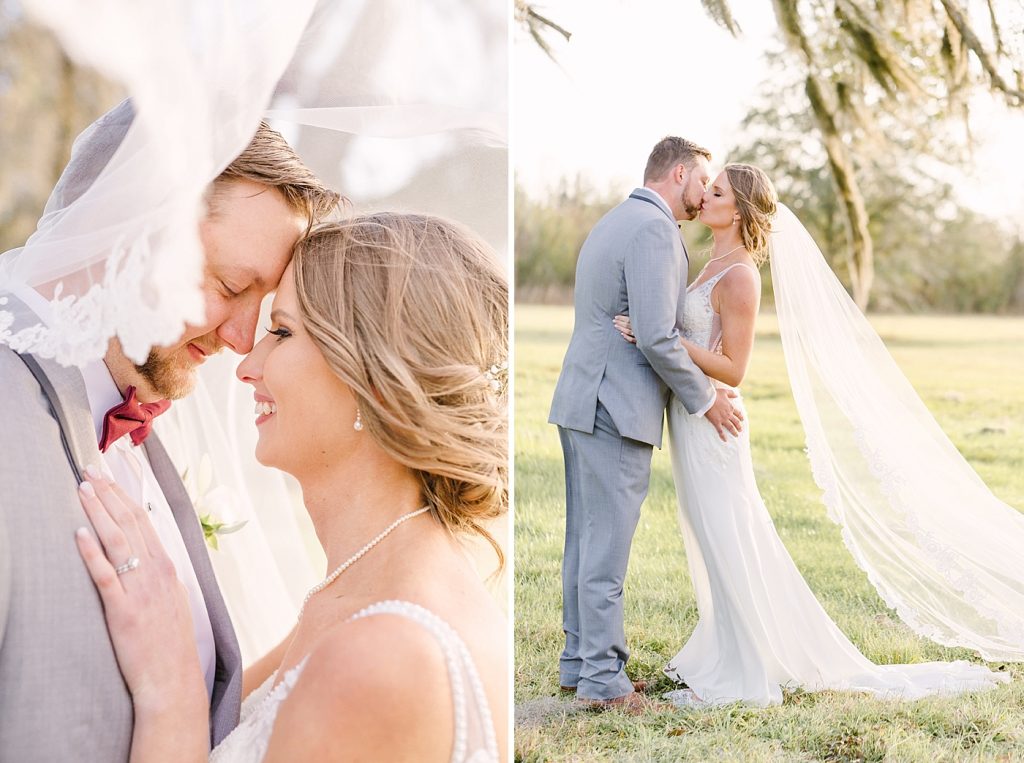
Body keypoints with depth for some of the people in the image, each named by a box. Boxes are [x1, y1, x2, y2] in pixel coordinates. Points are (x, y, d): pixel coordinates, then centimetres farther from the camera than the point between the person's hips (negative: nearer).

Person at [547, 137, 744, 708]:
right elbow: (656, 336, -20)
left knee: (587, 542, 14)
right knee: (607, 548, -5)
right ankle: (603, 678, 0)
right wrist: (705, 398, -8)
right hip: (617, 409, -10)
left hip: (584, 403, 10)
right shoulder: (654, 230, -13)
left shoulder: (614, 223, 19)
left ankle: (579, 661, 22)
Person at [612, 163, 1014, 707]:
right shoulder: (716, 265, 12)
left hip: (711, 423, -10)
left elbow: (732, 370, -20)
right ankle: (723, 657, 29)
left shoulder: (739, 277, -17)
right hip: (690, 420, 10)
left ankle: (739, 679, 9)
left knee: (727, 545, -1)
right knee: (713, 544, 17)